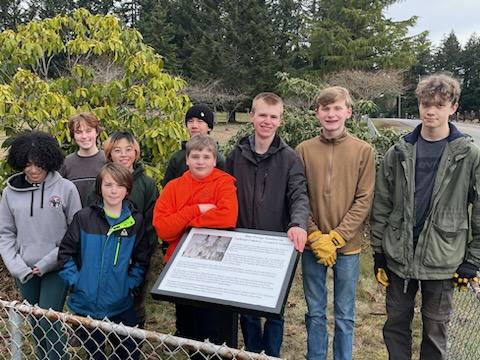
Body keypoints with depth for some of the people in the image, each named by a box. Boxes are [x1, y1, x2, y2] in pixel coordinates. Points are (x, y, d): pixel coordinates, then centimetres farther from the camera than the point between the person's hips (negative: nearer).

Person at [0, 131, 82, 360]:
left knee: (49, 322, -7)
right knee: (35, 322, 15)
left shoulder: (66, 188, -8)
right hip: (25, 271, 3)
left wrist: (47, 262, -11)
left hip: (56, 268, -3)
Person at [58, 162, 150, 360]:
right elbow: (66, 252, -2)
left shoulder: (135, 220, -4)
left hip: (121, 305, 1)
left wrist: (130, 283, -6)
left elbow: (142, 260, 3)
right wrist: (74, 280, -9)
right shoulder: (84, 217, -8)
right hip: (86, 303, 0)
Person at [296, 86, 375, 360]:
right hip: (312, 246, 1)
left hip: (347, 246, -1)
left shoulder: (364, 151, -2)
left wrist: (335, 238, -11)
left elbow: (364, 201, -5)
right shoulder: (304, 150, 1)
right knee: (315, 313, 14)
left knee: (345, 315, 12)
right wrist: (315, 237, -10)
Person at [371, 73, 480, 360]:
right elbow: (381, 206, 4)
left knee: (435, 331, 13)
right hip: (399, 258, 2)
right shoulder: (399, 153, 1)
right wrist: (379, 253, 4)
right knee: (396, 325, 15)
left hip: (442, 262, -2)